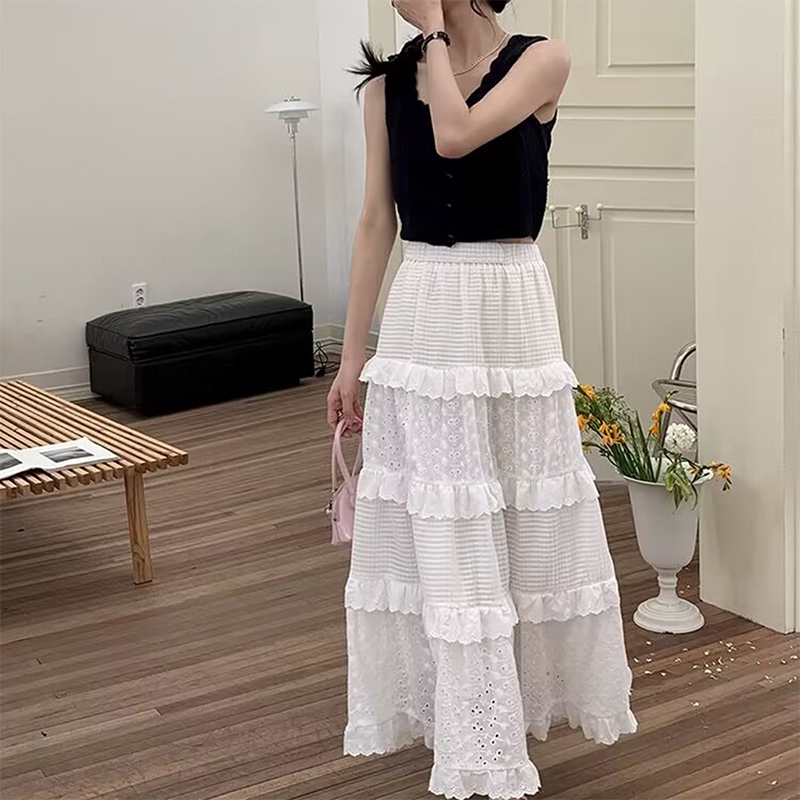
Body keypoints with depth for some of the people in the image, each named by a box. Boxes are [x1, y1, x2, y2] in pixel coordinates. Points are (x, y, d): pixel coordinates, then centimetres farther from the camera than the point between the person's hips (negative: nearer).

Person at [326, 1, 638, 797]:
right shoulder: (388, 80, 5)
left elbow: (456, 136, -24)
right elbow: (375, 221, 6)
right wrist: (352, 355, 5)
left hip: (509, 316, -3)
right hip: (422, 320, 3)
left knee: (529, 524, 8)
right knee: (438, 533, 7)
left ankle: (523, 697, 31)